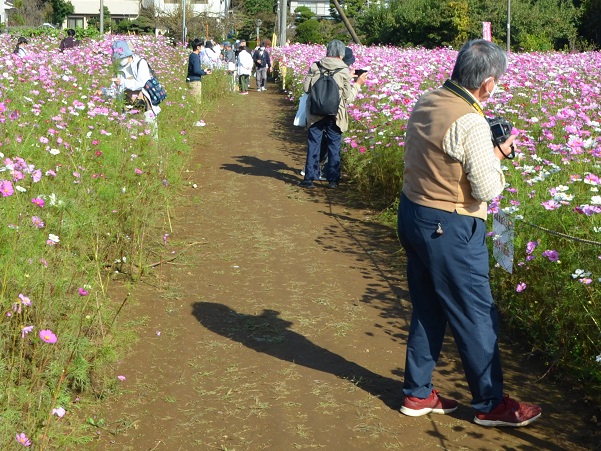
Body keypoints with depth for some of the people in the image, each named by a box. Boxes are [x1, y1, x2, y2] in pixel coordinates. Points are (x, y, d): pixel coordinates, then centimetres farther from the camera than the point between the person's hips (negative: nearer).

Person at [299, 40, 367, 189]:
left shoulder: (315, 67, -4)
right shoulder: (344, 71, -7)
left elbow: (306, 88, -2)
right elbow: (348, 97, -4)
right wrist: (358, 84, 10)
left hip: (315, 114, 1)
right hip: (335, 115, -1)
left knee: (313, 145, 8)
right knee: (334, 146, 9)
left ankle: (309, 178, 8)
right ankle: (332, 179, 13)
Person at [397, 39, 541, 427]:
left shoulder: (425, 103, 3)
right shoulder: (470, 123, -23)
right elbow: (488, 189, -21)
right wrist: (497, 155, -4)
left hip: (413, 216, 9)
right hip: (449, 229, -8)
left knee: (427, 309, 19)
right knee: (476, 315, 7)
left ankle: (418, 394, 30)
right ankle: (491, 403, 21)